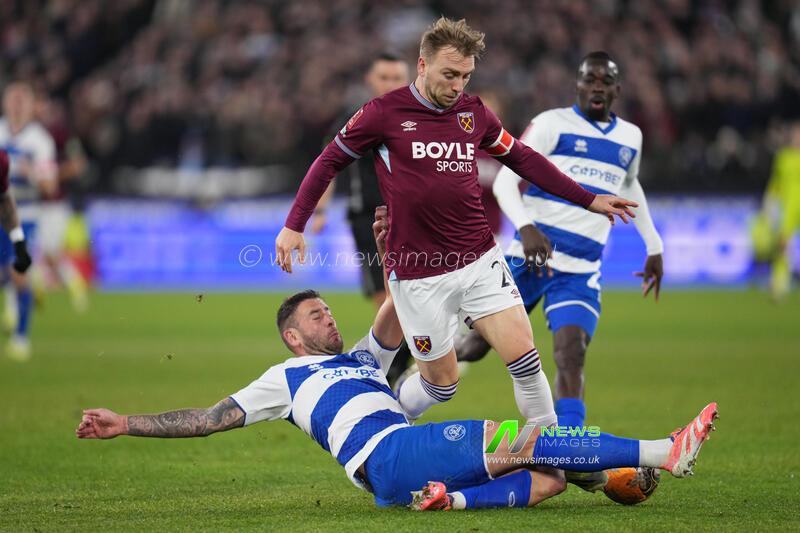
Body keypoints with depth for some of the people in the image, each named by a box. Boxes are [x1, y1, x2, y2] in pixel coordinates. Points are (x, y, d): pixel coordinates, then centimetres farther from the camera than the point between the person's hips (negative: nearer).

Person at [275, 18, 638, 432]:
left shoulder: (474, 113, 5)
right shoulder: (385, 113, -7)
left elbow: (523, 159, 18)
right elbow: (330, 161, 3)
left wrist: (587, 200, 16)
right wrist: (294, 225, -3)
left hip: (480, 261, 4)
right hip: (418, 275, -3)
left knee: (524, 357, -9)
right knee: (442, 382, 3)